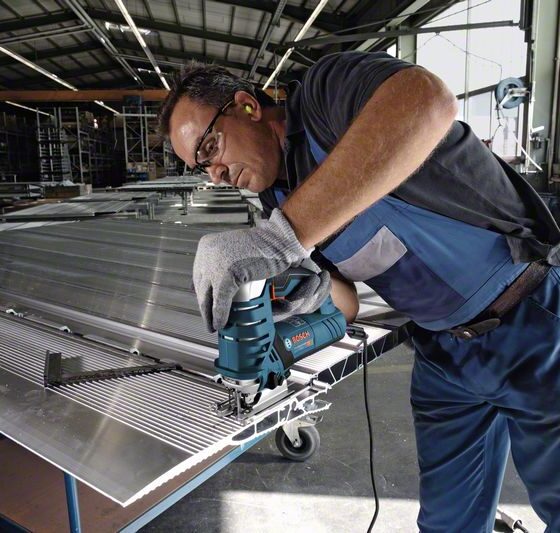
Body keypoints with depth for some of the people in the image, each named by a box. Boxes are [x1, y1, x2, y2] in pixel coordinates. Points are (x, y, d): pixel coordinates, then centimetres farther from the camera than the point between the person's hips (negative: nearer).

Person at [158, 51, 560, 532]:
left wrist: (282, 235, -45)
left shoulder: (325, 90, -17)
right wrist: (317, 288, -21)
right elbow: (346, 304, 3)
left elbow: (427, 101, -42)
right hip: (444, 349, 6)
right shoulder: (278, 202, 3)